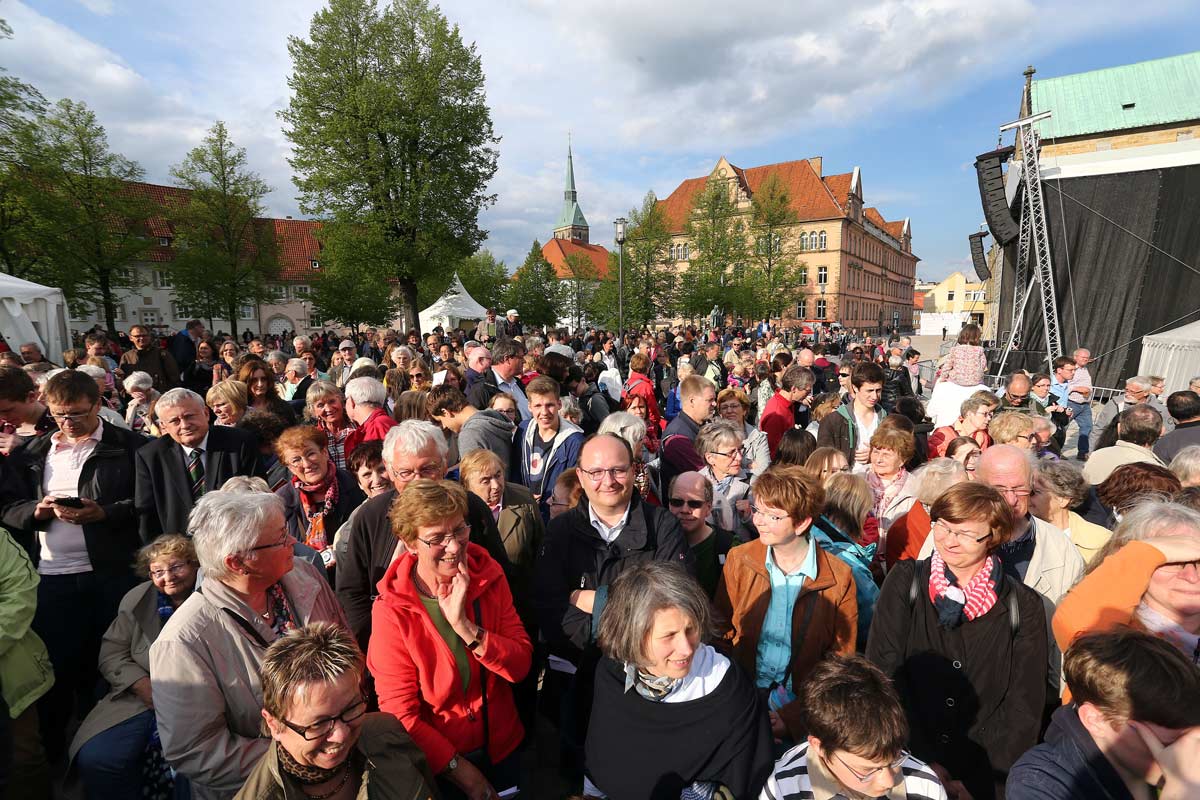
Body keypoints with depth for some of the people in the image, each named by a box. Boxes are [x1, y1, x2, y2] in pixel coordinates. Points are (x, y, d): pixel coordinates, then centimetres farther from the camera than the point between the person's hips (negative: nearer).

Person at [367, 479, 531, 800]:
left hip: (501, 748, 3)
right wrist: (461, 770, -14)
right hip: (436, 764, -3)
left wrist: (464, 626, -31)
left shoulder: (489, 576, -14)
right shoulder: (391, 611, -22)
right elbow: (400, 713, -16)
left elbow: (520, 665, -18)